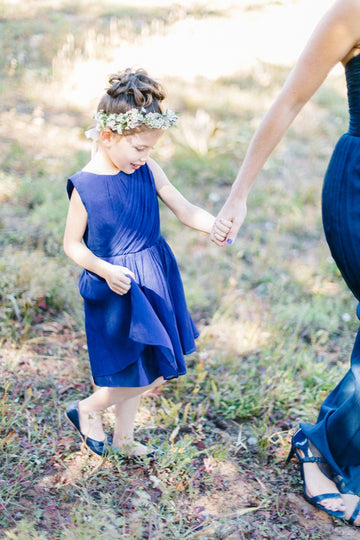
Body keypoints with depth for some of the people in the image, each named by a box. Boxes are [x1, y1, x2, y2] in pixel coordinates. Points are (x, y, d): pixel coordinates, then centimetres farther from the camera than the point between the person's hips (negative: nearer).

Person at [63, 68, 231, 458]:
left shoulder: (148, 172, -3)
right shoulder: (85, 187, -16)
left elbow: (185, 211, -3)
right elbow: (72, 245, -8)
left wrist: (217, 226, -23)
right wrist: (107, 271, -23)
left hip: (153, 280, 6)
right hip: (116, 288, -6)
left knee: (153, 370, 16)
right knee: (147, 376, -3)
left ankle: (122, 437, 37)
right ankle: (86, 409, 23)